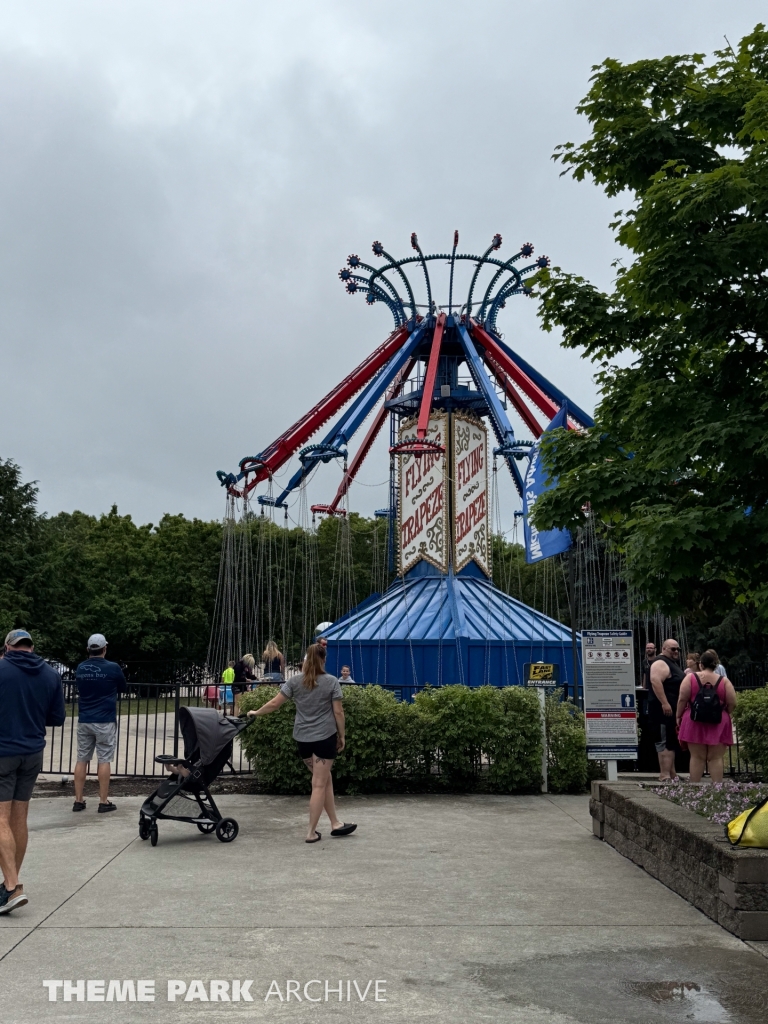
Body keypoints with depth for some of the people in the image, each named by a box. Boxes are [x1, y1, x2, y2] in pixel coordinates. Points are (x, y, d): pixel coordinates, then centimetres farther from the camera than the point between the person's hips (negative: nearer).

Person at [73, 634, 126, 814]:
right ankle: (104, 802, 2)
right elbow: (122, 688, 8)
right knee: (104, 760, 0)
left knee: (82, 760, 9)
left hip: (84, 721, 4)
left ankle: (78, 800, 12)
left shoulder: (80, 668, 4)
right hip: (105, 721, -4)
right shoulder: (113, 668, -9)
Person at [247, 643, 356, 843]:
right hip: (325, 736, -4)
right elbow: (338, 712, -5)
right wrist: (341, 736, 6)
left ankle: (335, 824, 21)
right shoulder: (331, 681, -4)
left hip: (302, 737, 4)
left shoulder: (294, 681, 1)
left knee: (325, 780, 17)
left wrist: (256, 713, 15)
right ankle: (311, 832, 5)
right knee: (319, 785, 3)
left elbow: (275, 703, 0)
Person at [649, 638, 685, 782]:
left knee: (673, 743, 14)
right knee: (665, 742, -12)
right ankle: (665, 776, -13)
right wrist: (665, 703, -30)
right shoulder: (660, 663, -12)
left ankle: (672, 774, 20)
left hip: (674, 710, 11)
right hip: (665, 709, -11)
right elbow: (655, 681, -26)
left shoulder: (673, 663, 21)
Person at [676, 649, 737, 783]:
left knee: (697, 757, 4)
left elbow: (682, 699, -5)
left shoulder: (691, 677, -1)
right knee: (716, 758, 3)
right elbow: (732, 704, -1)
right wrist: (726, 716, 17)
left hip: (695, 722, 0)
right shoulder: (724, 680, 1)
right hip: (718, 723, 0)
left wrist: (679, 716, 6)